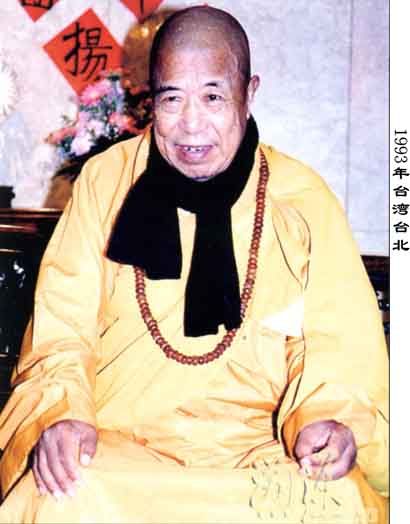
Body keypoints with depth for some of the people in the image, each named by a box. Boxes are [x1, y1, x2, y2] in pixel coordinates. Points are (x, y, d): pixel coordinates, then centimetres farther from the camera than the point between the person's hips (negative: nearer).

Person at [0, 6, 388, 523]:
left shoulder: (303, 198, 3)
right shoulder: (105, 179, 4)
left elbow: (339, 339, 1)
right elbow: (61, 327, 2)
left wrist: (333, 420, -19)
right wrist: (59, 412, -18)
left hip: (255, 452, 2)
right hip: (114, 447, -1)